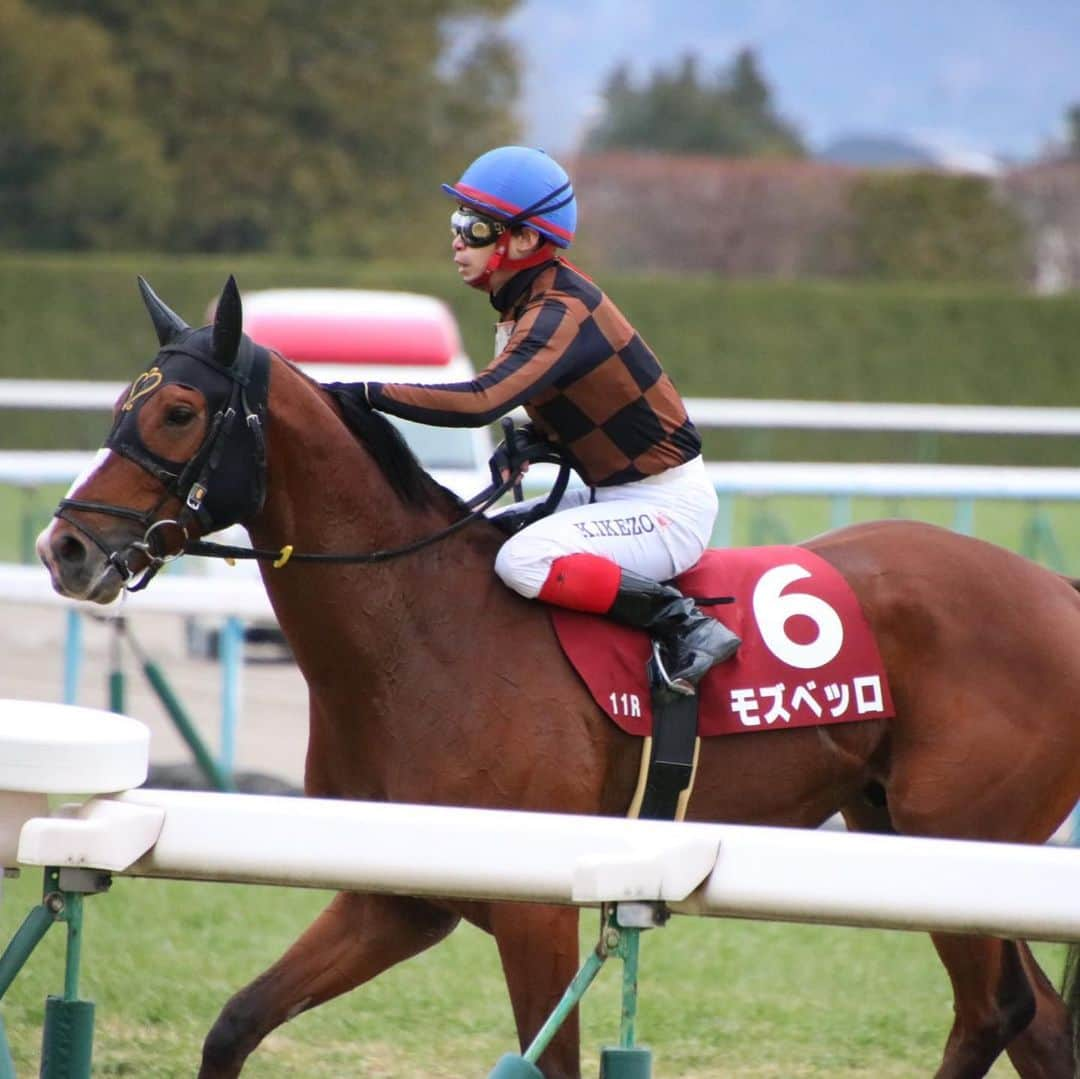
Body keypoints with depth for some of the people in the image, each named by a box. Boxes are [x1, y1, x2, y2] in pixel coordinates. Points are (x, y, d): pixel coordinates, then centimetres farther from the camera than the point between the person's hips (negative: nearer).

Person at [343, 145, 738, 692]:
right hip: (615, 494, 10)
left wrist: (367, 394, -34)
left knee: (525, 561, -29)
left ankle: (682, 623, -17)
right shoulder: (529, 298, 6)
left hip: (666, 505, -10)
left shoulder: (559, 313, -24)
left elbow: (480, 401, -38)